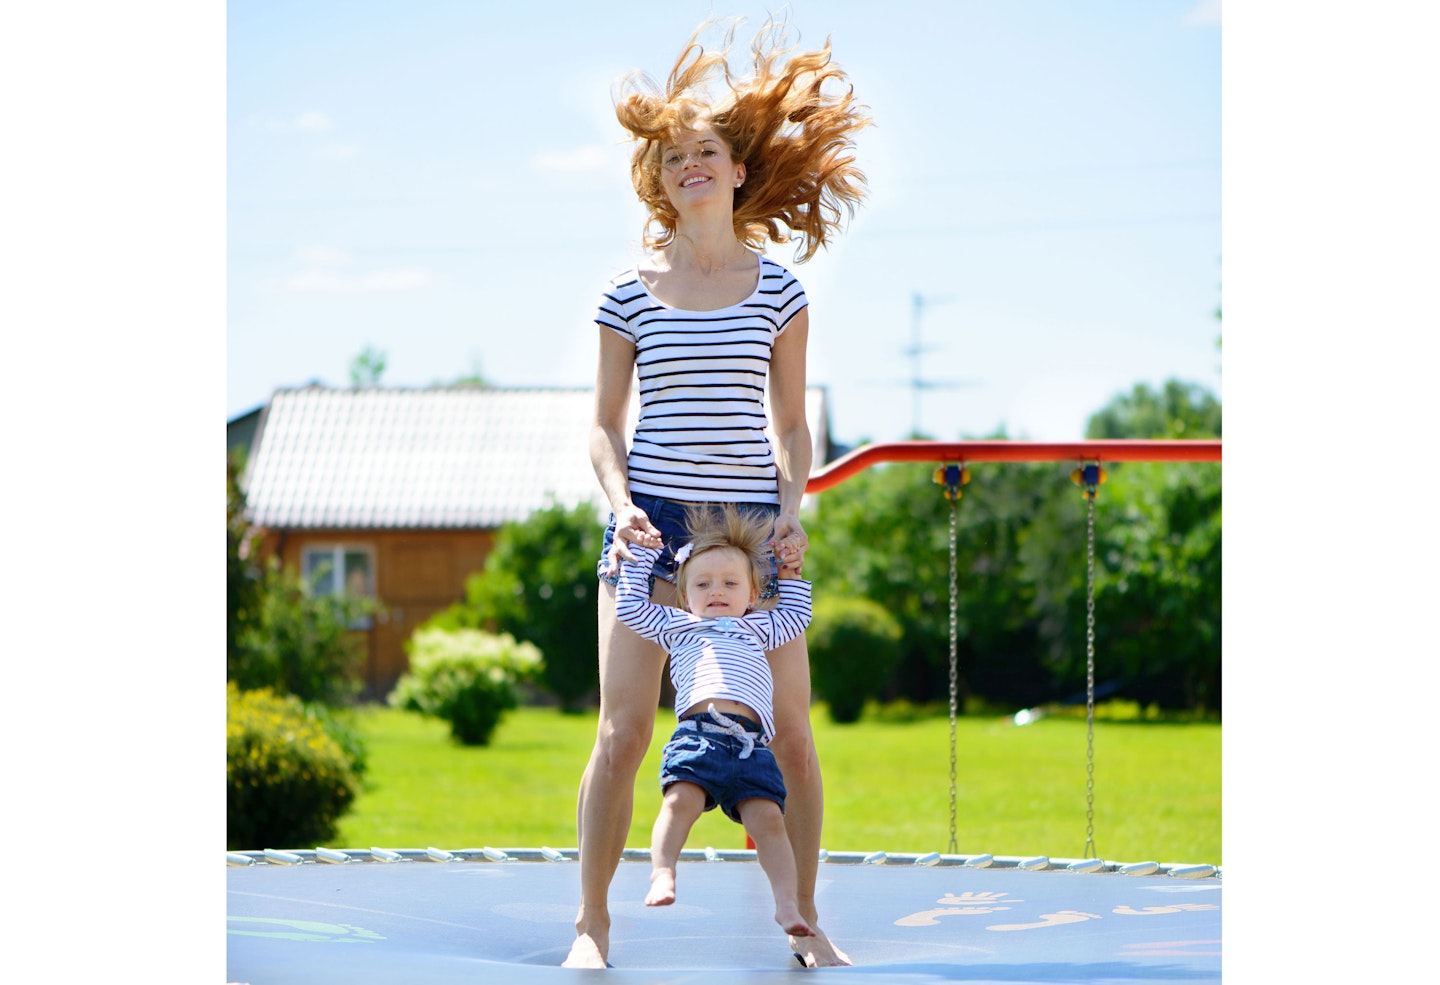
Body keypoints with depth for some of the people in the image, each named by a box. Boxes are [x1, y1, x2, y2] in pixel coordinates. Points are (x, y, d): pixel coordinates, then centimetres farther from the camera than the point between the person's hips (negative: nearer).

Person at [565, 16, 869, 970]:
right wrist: (621, 505, -10)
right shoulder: (631, 291, 4)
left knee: (792, 731, 0)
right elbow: (606, 423, 7)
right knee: (624, 731, -7)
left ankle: (805, 921, 12)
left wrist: (793, 510, -5)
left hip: (752, 521, 1)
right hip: (652, 517, -1)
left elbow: (791, 423, 10)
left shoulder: (777, 288, 7)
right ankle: (592, 921, 2)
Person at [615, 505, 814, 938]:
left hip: (750, 742, 2)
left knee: (767, 817, -16)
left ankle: (787, 902, -24)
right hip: (697, 732, -2)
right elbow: (630, 605, 31)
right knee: (680, 800, -28)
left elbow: (796, 614, 51)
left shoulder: (757, 628, 38)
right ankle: (662, 875, -38)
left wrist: (789, 571, 48)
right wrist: (641, 553, 36)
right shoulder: (676, 625, 32)